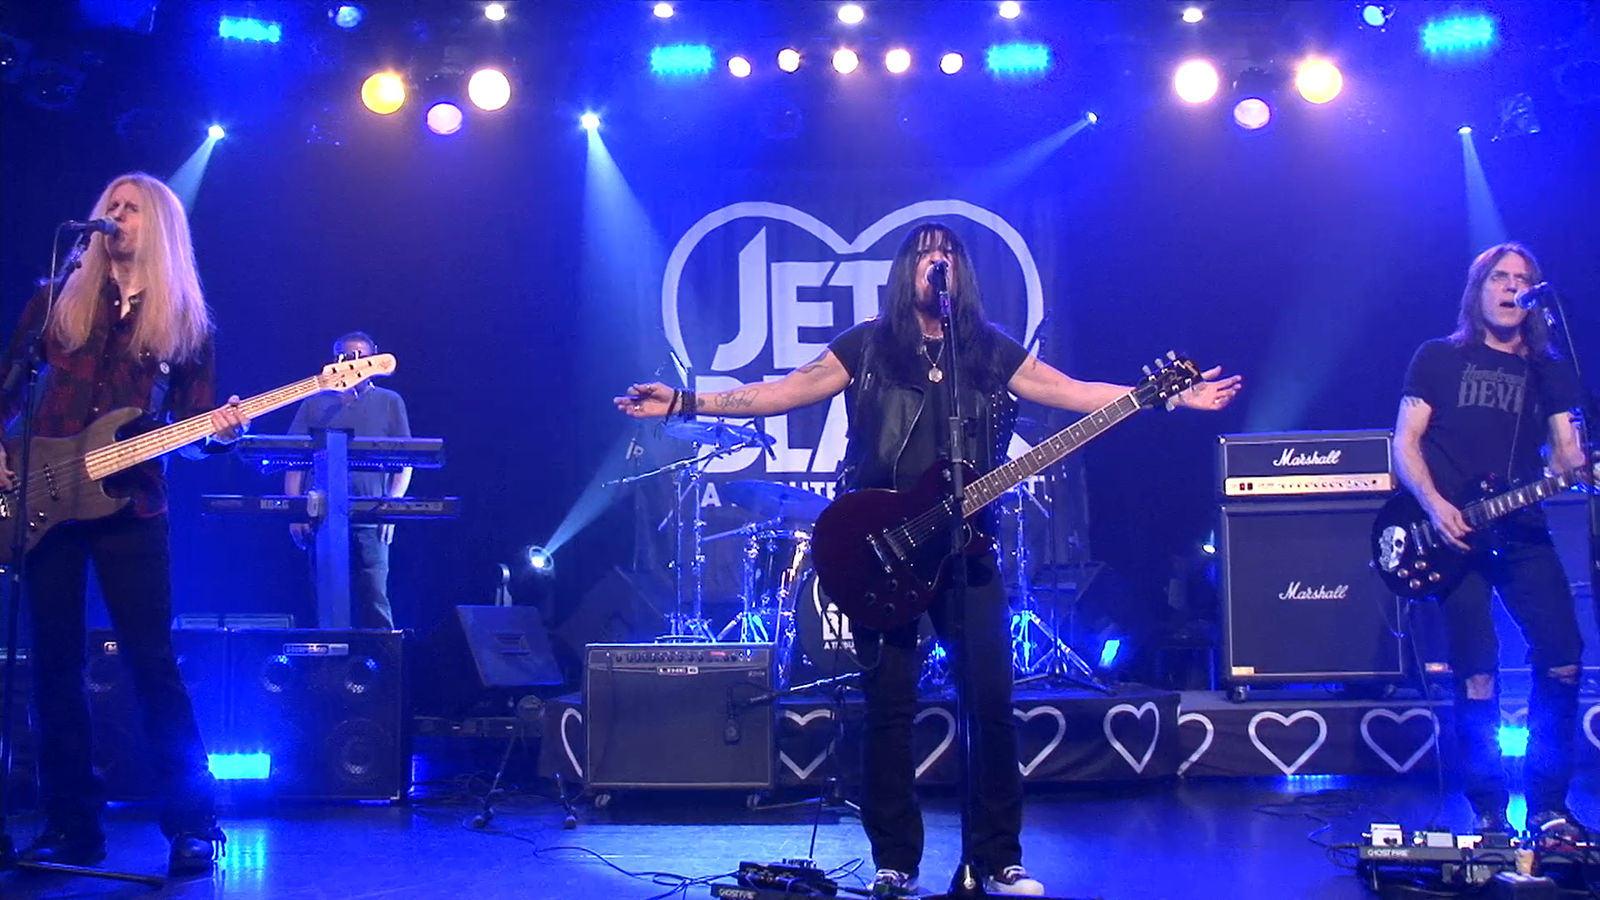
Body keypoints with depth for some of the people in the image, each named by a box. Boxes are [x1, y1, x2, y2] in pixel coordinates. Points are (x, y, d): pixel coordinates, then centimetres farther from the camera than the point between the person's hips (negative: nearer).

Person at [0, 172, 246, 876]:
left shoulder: (185, 321, 8)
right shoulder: (59, 299, 11)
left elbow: (189, 424, 8)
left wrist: (220, 432, -14)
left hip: (130, 507, -2)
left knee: (153, 664, -6)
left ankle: (193, 825, 0)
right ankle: (71, 826, 10)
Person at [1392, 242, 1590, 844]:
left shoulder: (1551, 372, 16)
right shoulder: (1438, 358, 8)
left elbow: (1567, 451, 8)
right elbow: (1405, 443, 4)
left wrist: (1577, 470, -16)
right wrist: (1433, 504, -12)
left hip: (1521, 533, 3)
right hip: (1452, 534, -3)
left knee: (1562, 658, -9)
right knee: (1477, 674, -8)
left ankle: (1547, 806, 5)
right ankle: (1488, 811, 4)